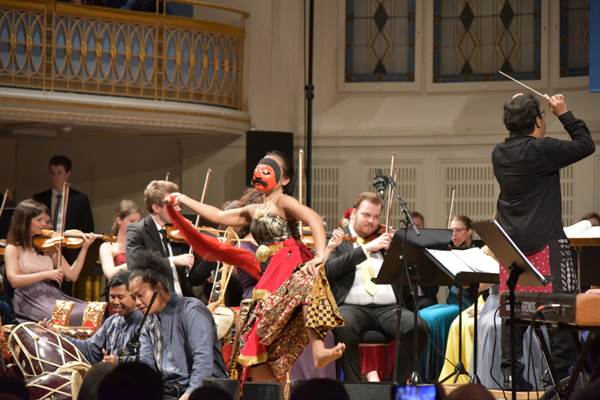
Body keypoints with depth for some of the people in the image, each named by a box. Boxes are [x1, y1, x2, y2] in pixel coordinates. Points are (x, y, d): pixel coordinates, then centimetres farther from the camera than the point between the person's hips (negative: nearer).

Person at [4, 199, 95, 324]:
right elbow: (14, 280, -13)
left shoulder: (49, 247, 15)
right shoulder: (13, 249, 3)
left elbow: (71, 275, 11)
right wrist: (45, 274, -18)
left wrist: (84, 248, 4)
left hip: (53, 296, 5)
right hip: (28, 301, -5)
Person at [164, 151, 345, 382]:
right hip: (270, 281, 8)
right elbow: (219, 217, 36)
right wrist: (184, 201, 38)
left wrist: (320, 255, -32)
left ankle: (319, 352, -58)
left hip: (291, 271, -8)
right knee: (254, 348, 3)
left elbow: (314, 220, -18)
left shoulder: (282, 202, -1)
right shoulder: (254, 212, 23)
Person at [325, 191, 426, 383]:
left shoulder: (385, 241, 23)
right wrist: (367, 248, -12)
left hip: (388, 306, 3)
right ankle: (354, 384, -22)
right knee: (344, 327, -38)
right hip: (351, 306, -3)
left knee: (417, 328, -26)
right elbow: (329, 269, -8)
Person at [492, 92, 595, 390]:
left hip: (511, 243, 7)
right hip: (545, 243, -7)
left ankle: (511, 374, 8)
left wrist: (516, 112, 21)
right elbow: (586, 145, -6)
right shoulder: (542, 150, -15)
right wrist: (564, 114, 3)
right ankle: (560, 374, -4)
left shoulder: (499, 153, 5)